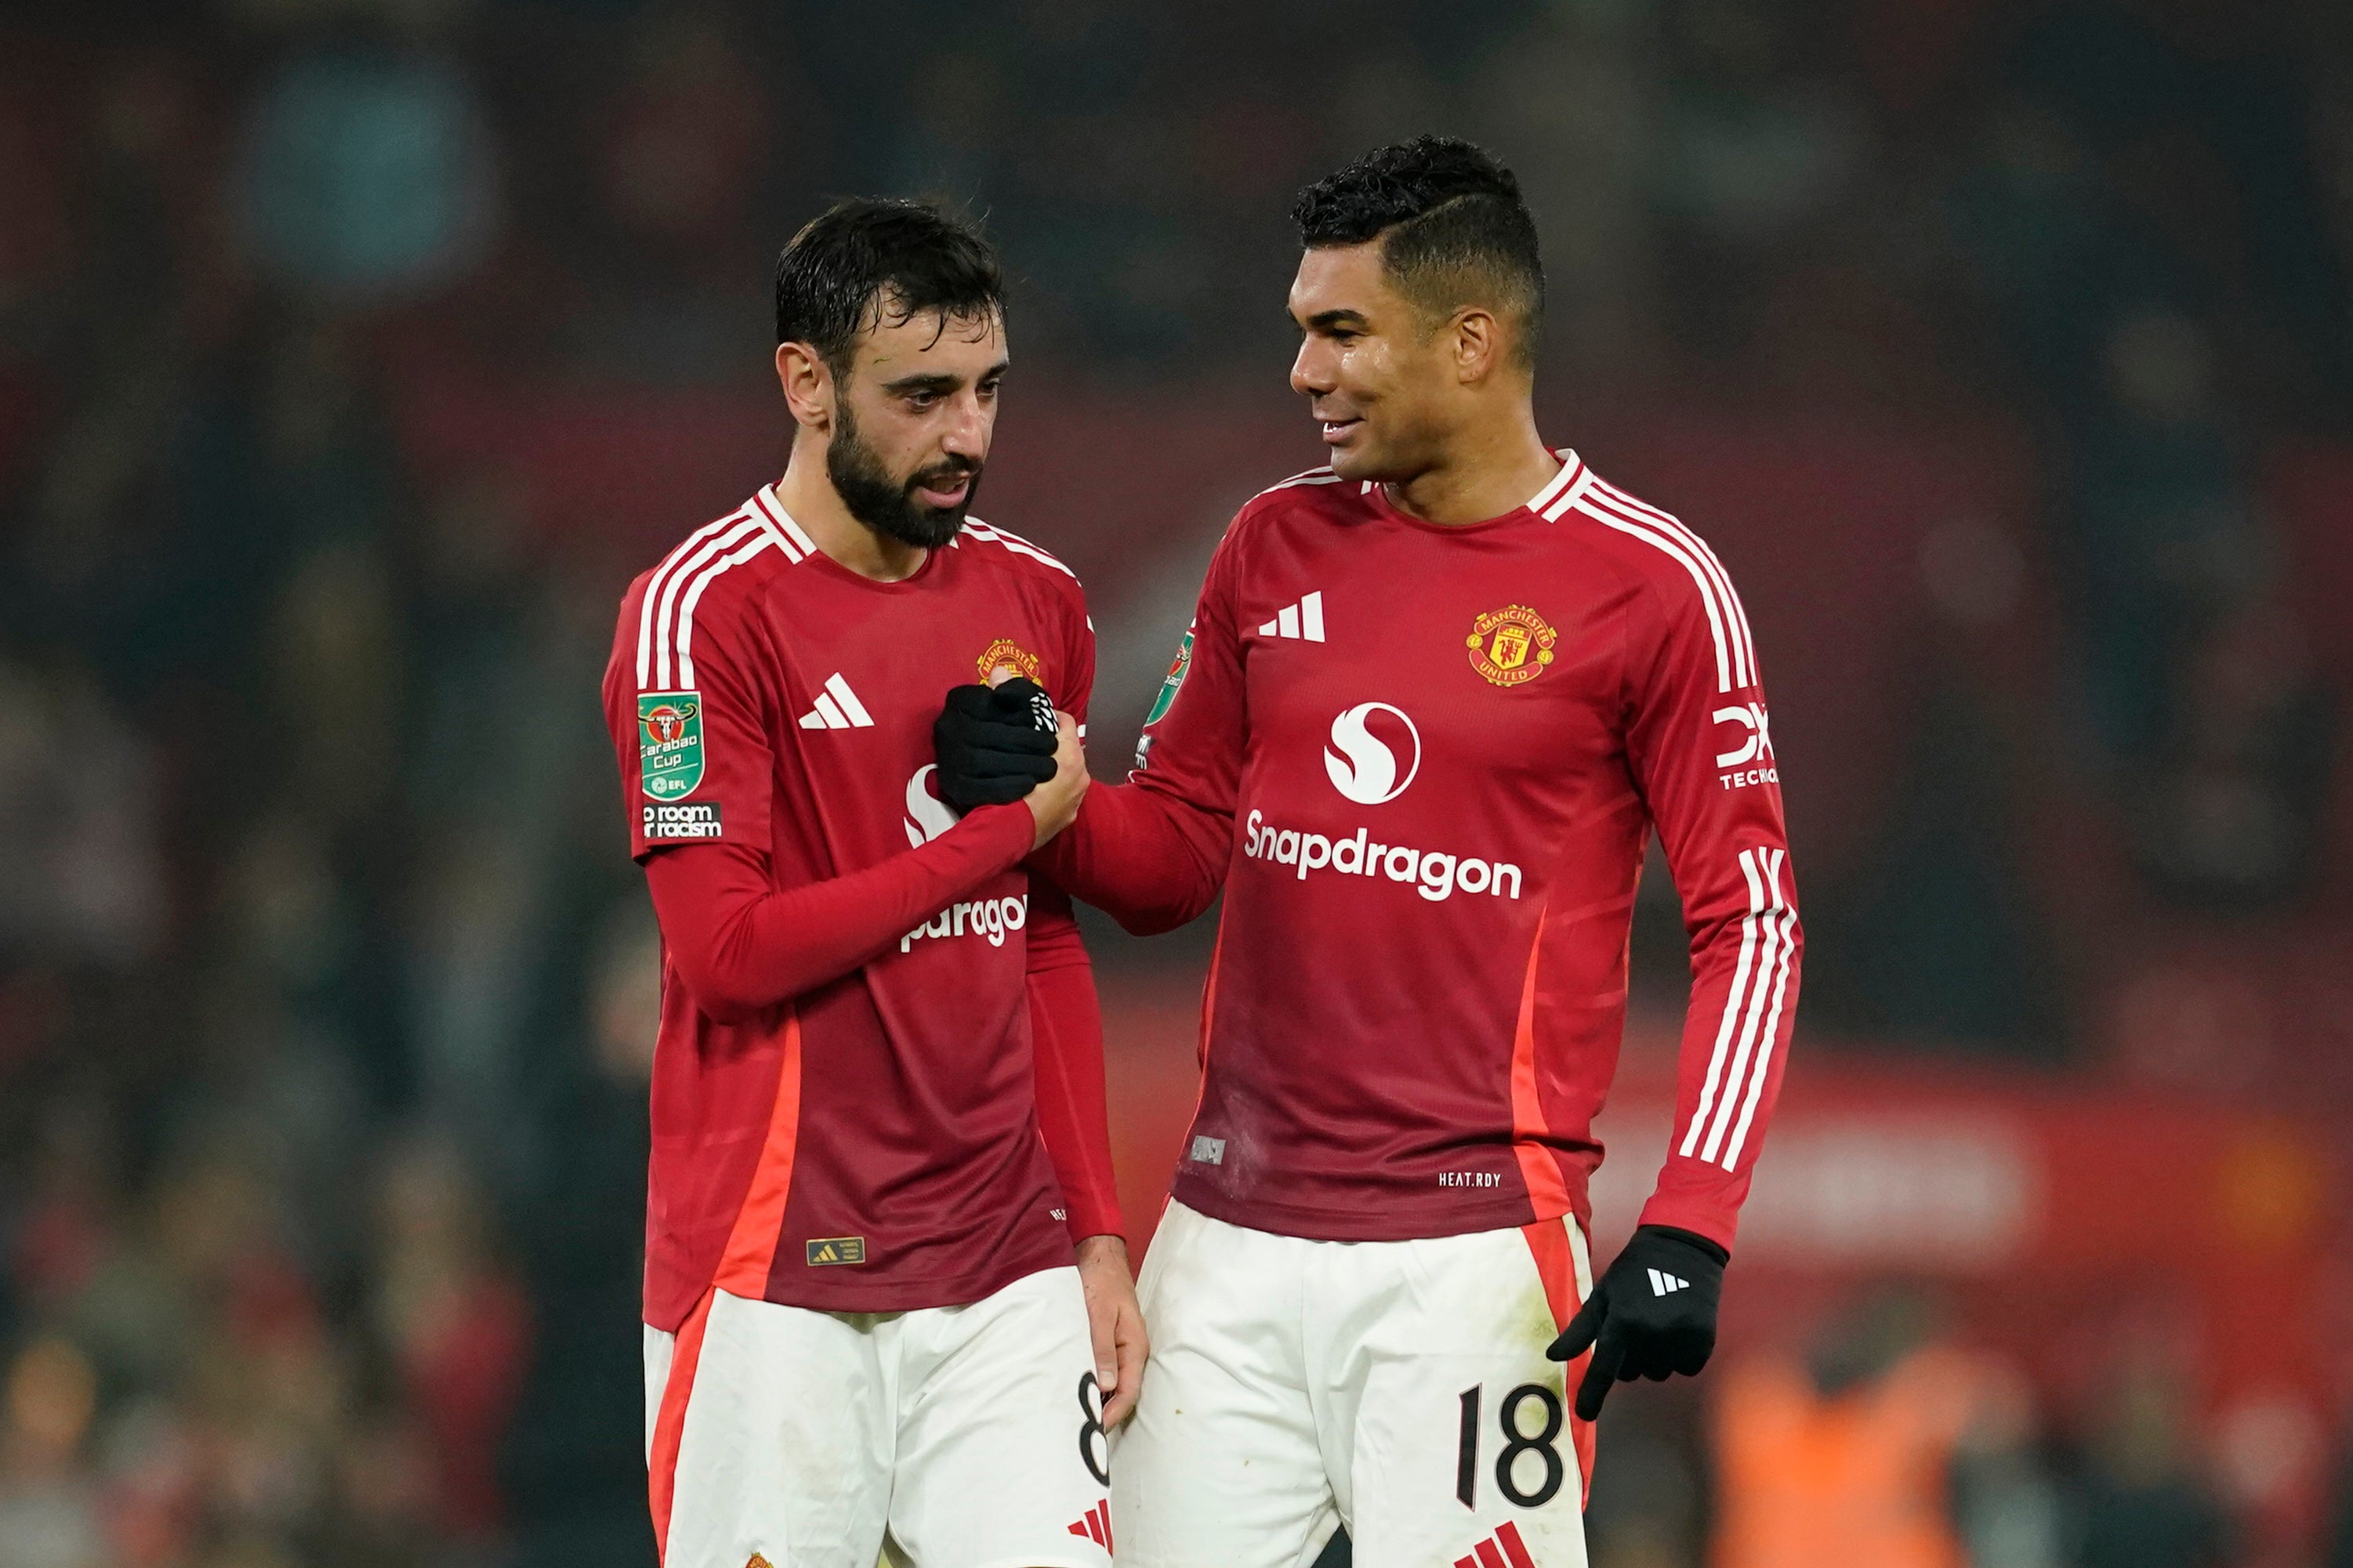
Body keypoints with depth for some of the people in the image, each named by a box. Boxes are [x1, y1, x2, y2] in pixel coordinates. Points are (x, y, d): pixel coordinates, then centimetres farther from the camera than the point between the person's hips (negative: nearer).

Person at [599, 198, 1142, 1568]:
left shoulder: (1036, 606, 11)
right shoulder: (702, 614, -8)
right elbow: (729, 949, -15)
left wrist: (1099, 1234, 10)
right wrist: (1010, 827, -8)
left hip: (1007, 1271, 5)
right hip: (778, 1284, -5)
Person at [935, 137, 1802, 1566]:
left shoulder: (1646, 583, -4)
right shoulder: (1278, 549, 11)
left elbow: (1749, 921, -4)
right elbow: (1175, 856, 18)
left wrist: (1687, 1231, -14)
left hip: (1470, 1252, -5)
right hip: (1231, 1234, 5)